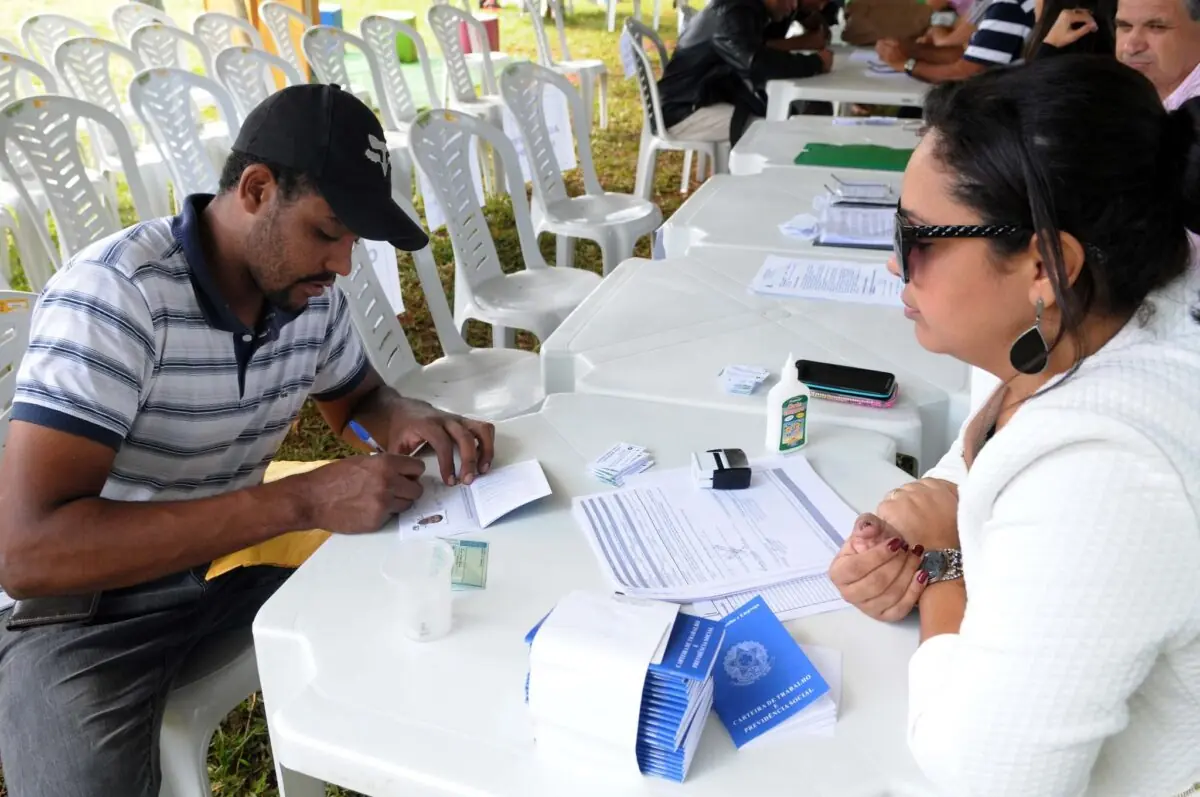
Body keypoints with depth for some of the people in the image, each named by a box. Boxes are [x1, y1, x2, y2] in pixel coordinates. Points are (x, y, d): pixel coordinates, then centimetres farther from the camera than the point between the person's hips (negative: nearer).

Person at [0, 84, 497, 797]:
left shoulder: (309, 292, -6)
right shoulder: (115, 295, -26)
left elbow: (359, 396, 14)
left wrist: (413, 418, -11)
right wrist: (302, 503, -36)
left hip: (230, 563, 6)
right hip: (84, 606, -5)